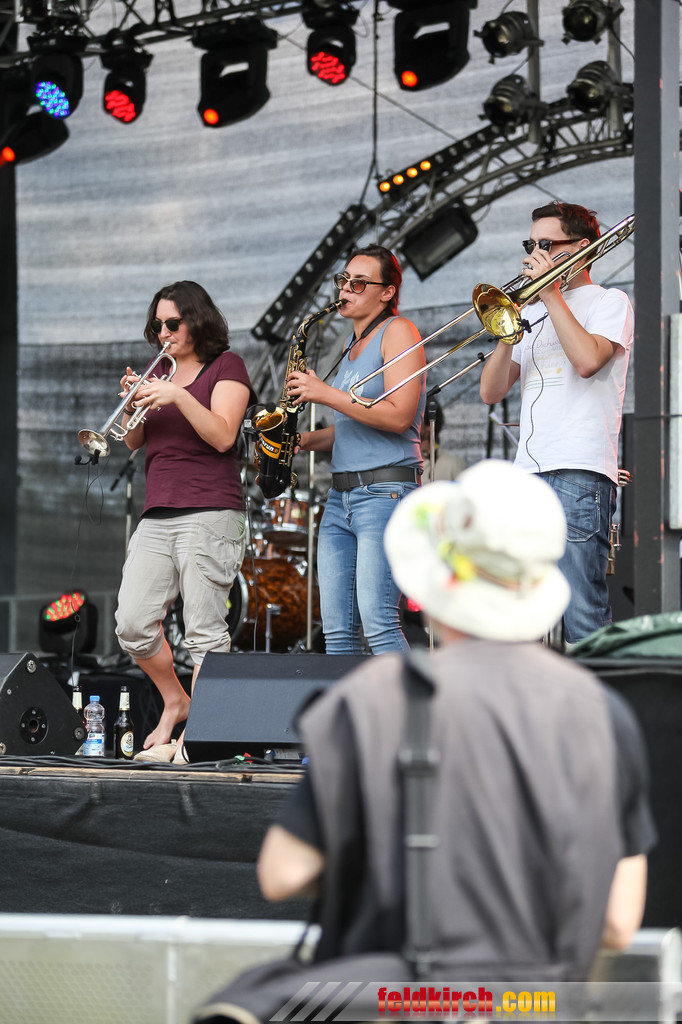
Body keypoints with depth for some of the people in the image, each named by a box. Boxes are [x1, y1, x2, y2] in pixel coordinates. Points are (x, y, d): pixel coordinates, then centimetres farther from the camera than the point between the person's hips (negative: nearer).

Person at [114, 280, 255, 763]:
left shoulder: (226, 365, 3)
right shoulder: (161, 370, 20)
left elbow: (223, 436, -10)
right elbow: (133, 441, 16)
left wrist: (178, 397, -20)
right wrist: (132, 402, -3)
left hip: (210, 514, -6)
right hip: (157, 514, 6)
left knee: (205, 629, -9)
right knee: (133, 624, -2)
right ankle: (175, 702, 19)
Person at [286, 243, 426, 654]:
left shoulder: (398, 332, -4)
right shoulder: (354, 343, 21)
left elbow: (397, 416, -16)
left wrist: (325, 393, -15)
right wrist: (304, 440, 11)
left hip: (386, 490, -9)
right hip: (342, 494, 9)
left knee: (378, 622, -17)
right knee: (337, 629, 3)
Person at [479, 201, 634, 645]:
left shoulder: (609, 301, 6)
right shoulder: (533, 312, 24)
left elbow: (587, 359, -15)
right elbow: (491, 392, 18)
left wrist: (550, 293, -5)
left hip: (580, 473, -7)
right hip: (527, 475, 7)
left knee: (583, 614, -12)